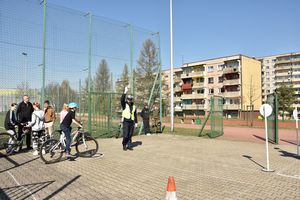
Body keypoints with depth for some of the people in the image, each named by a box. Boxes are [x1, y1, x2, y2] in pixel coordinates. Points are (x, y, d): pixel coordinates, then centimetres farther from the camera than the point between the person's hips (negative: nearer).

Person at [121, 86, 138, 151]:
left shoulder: (134, 106, 12)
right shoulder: (124, 105, 0)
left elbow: (135, 115, 17)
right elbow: (122, 99, -20)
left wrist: (136, 122, 13)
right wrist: (125, 92, -26)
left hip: (131, 122, 4)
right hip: (126, 122, -4)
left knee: (130, 135, 6)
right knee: (125, 135, -8)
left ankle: (129, 146, 16)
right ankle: (124, 145, 10)